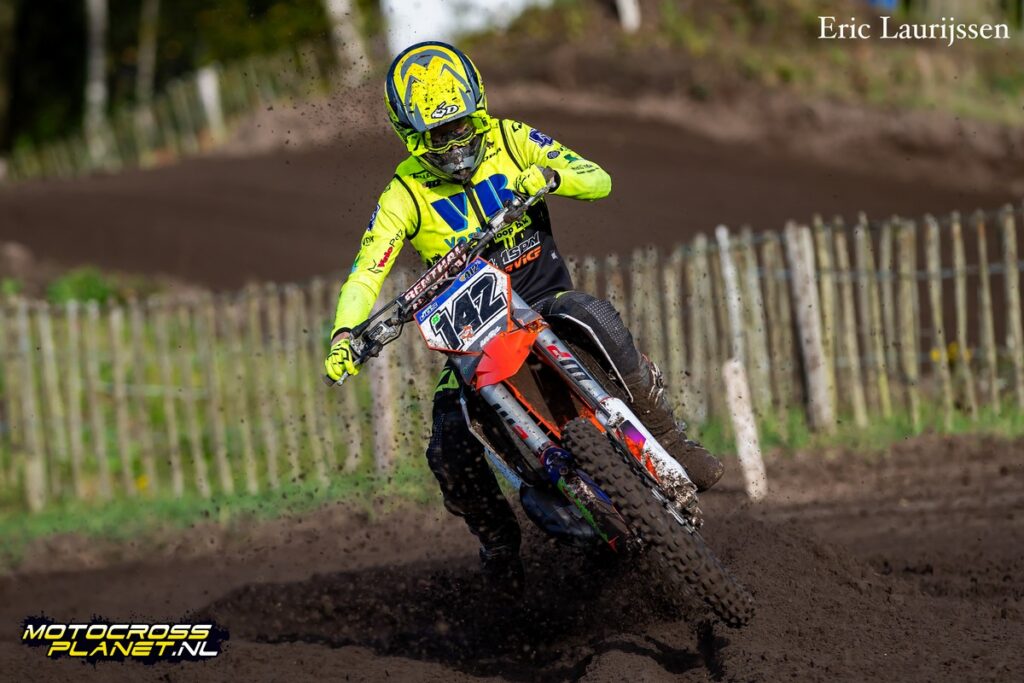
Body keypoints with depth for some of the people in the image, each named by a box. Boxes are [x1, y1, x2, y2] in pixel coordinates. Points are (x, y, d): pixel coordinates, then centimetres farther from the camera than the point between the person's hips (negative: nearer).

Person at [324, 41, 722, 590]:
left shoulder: (509, 140, 0)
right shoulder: (405, 195, -3)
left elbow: (598, 180, -4)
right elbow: (366, 273, -11)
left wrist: (550, 175, -26)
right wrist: (343, 334, -30)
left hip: (545, 298, -1)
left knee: (597, 321, -37)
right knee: (450, 451, -18)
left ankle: (669, 442, -23)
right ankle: (496, 537, 12)